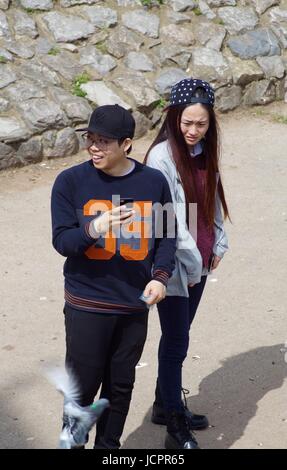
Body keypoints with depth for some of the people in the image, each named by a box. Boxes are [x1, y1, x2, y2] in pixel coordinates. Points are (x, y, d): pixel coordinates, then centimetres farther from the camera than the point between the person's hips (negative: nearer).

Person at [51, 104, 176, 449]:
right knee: (83, 385, 3)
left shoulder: (154, 182, -2)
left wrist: (160, 275, -8)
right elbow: (61, 241, -9)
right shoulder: (70, 182, -8)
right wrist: (93, 229, -29)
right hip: (86, 304, -2)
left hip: (135, 304, 2)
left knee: (121, 384, 14)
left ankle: (109, 446, 32)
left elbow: (166, 235, 7)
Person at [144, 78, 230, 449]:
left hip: (199, 263, 7)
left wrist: (219, 244, 5)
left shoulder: (203, 151, 3)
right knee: (176, 342, 0)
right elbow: (169, 219, -21)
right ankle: (176, 430, 12)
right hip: (174, 265, -7)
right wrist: (191, 262, -17)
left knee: (178, 335, 19)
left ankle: (165, 405, 36)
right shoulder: (162, 157, -19)